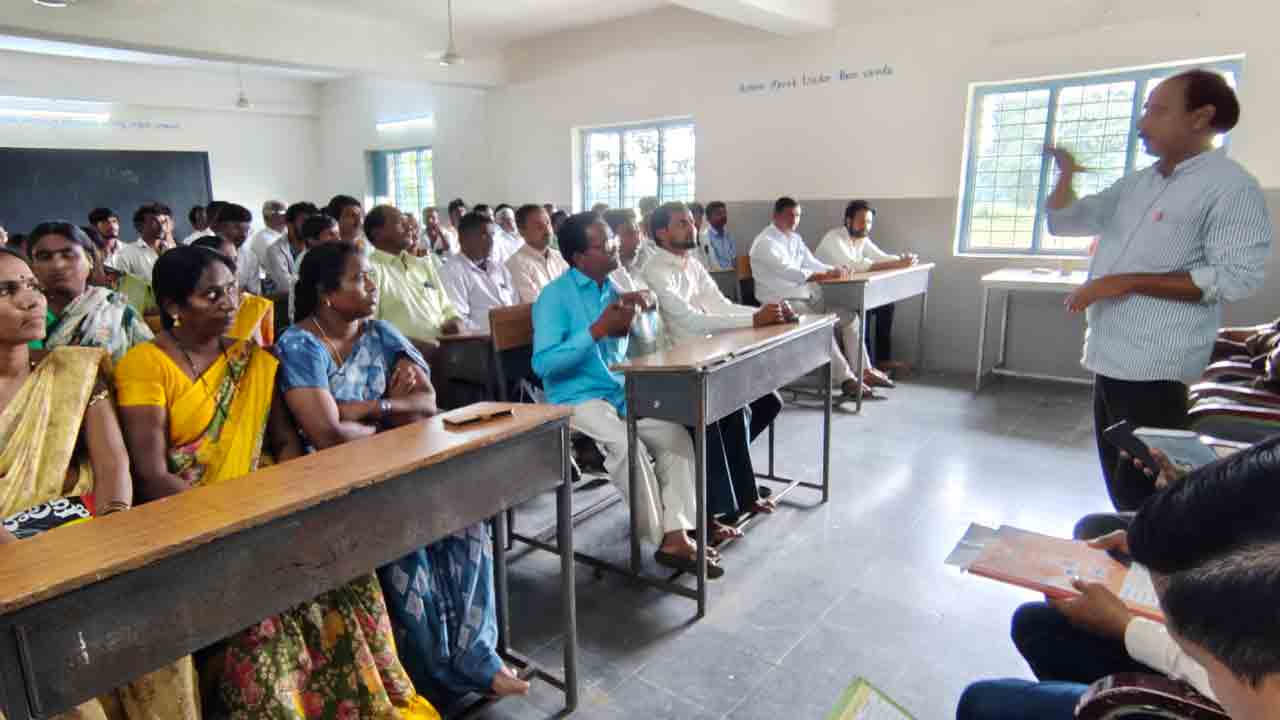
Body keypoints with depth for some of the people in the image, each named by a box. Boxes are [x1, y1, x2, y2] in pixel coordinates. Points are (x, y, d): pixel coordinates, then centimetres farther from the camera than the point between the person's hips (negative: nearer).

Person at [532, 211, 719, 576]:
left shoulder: (611, 288, 11)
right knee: (627, 446, -29)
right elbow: (543, 364, -20)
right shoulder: (555, 296, -10)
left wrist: (636, 312, -8)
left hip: (620, 391, 7)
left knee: (676, 435, -11)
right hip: (575, 398, -7)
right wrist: (597, 329, -23)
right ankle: (660, 537, -8)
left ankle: (676, 534, -11)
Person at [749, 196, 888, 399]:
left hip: (804, 297, 9)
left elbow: (810, 262, 14)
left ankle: (864, 369, 6)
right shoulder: (765, 242, -13)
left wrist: (834, 270, -7)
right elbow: (788, 271, -25)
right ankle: (846, 380, -24)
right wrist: (825, 276, -32)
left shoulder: (795, 238, 16)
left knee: (848, 316, 2)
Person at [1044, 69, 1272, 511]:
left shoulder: (1231, 187, -9)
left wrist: (1126, 282, -20)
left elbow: (1237, 277, -18)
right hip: (1108, 358, 8)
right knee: (1118, 482, 18)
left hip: (1153, 368, -8)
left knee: (1139, 493, -2)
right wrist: (1065, 175, 1)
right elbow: (1063, 223, 20)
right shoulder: (1135, 184, 14)